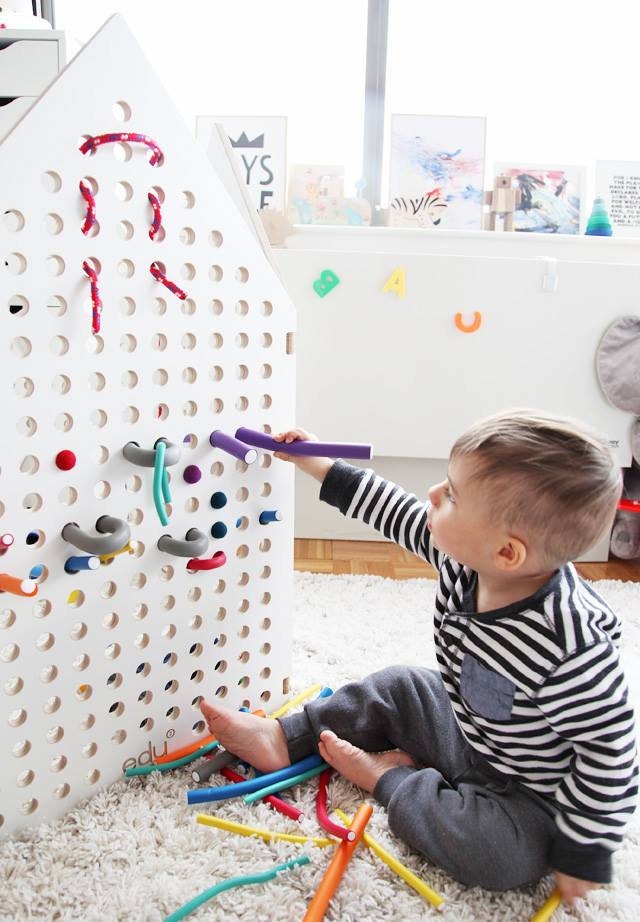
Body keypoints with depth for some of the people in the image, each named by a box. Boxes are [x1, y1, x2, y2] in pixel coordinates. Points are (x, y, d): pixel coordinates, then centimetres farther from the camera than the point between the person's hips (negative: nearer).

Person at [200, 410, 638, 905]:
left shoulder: (572, 650, -41)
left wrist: (584, 852, -18)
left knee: (499, 855, -30)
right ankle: (281, 738, 22)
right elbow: (397, 512, -6)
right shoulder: (465, 556, -20)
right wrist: (317, 465, 0)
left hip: (528, 790, -6)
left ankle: (392, 777, -5)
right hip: (468, 730, 7)